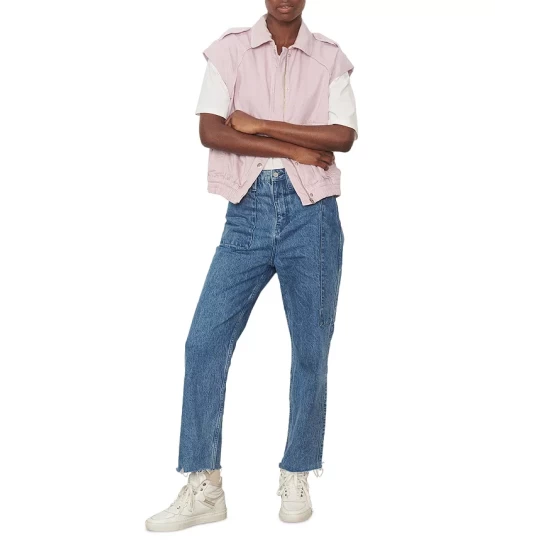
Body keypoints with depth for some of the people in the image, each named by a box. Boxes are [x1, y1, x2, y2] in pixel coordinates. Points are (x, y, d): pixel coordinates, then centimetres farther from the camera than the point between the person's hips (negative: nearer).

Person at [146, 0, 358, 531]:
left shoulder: (330, 58, 8)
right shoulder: (229, 50, 6)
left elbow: (344, 136, -5)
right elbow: (210, 131, -6)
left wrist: (261, 125, -9)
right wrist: (292, 147, -9)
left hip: (311, 212, 0)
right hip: (248, 210, 0)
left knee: (311, 351, 4)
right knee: (204, 343, -5)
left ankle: (296, 481, 19)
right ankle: (203, 489, 6)